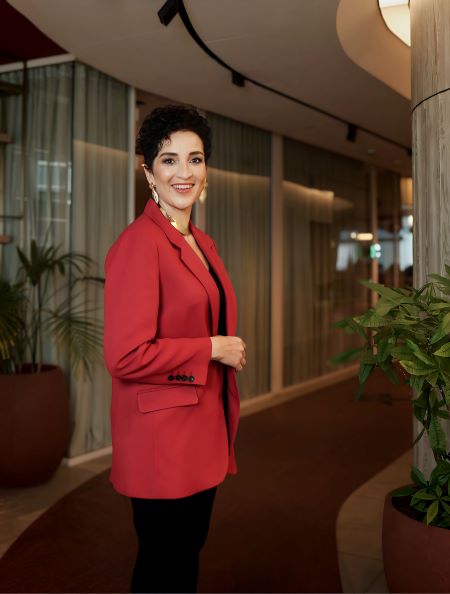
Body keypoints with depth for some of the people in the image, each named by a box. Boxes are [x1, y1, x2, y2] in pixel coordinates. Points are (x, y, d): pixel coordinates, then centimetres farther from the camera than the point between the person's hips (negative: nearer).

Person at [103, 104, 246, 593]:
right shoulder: (138, 244, -18)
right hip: (162, 438, -8)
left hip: (204, 432, 8)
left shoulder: (202, 243, 9)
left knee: (189, 553, 23)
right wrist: (213, 349, -16)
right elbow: (124, 356, -24)